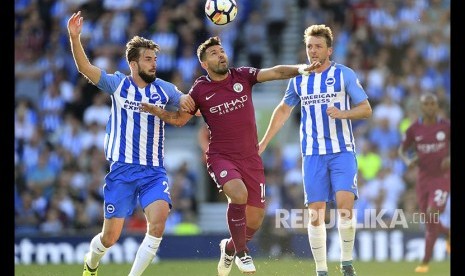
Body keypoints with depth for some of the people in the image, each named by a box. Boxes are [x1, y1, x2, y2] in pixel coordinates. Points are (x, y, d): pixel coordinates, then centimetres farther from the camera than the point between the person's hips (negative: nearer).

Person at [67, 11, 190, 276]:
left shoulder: (164, 89, 7)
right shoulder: (118, 84, 1)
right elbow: (85, 67, -9)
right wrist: (75, 38, -24)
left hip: (154, 170, 2)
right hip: (122, 169, -2)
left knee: (159, 217, -25)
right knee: (111, 236, 1)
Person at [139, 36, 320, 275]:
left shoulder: (242, 76, 2)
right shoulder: (200, 89, 0)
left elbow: (276, 72, -6)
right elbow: (180, 119, 10)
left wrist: (300, 69, -23)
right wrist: (158, 111, -8)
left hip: (250, 158, 3)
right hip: (221, 157, -3)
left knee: (255, 219, 2)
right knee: (238, 193, -33)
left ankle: (229, 248, 35)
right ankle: (241, 252, -12)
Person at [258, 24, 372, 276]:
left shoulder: (344, 74, 0)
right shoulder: (298, 79, 10)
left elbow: (366, 109, -1)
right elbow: (283, 110, 23)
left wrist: (342, 113, -19)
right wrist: (263, 142, 22)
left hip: (342, 151, -3)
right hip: (313, 155, 3)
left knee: (345, 204, -19)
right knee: (315, 214, -4)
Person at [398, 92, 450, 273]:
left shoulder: (446, 126, -6)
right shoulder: (414, 129, -2)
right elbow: (402, 150, 8)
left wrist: (450, 159, -14)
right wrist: (408, 161, -13)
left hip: (442, 176, -3)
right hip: (423, 176, 3)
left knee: (431, 215, -17)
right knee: (428, 221, 7)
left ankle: (426, 261, -8)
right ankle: (447, 233, 43)